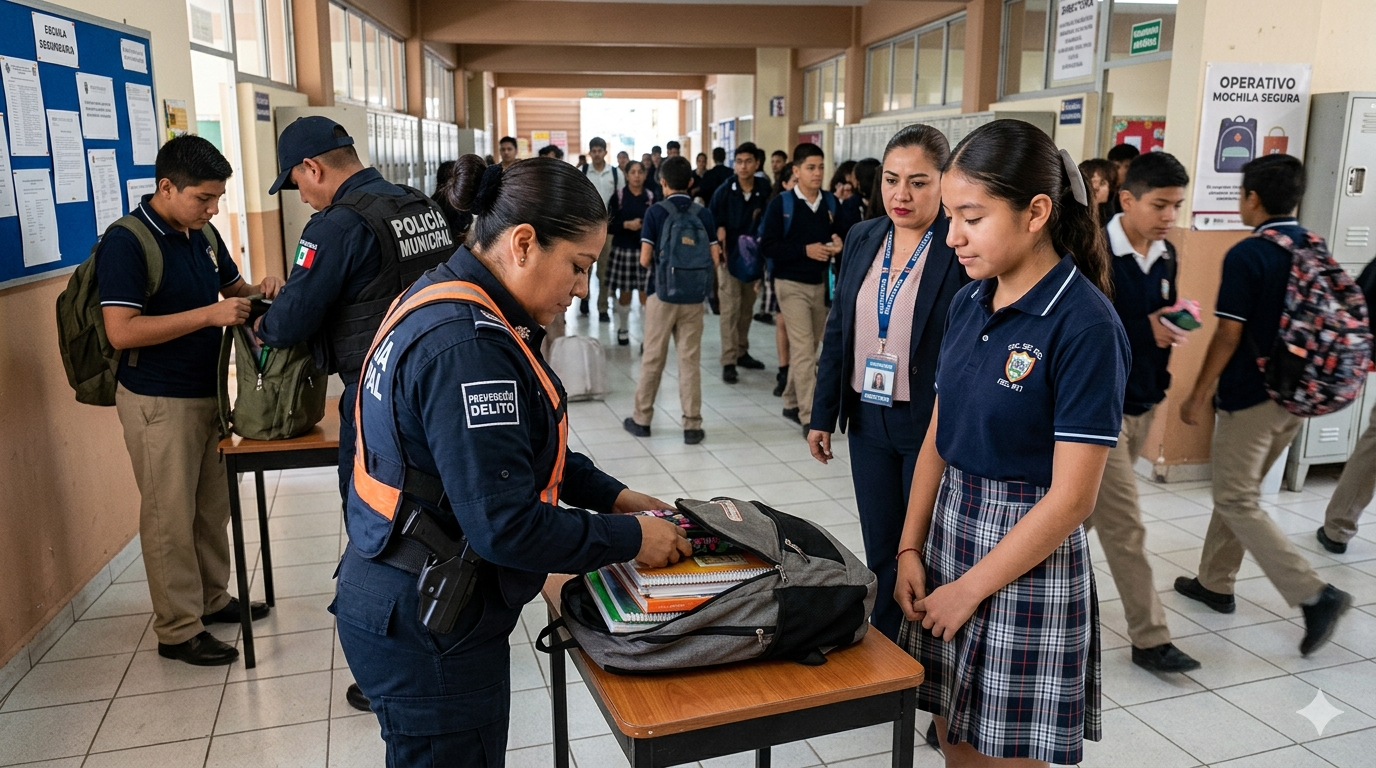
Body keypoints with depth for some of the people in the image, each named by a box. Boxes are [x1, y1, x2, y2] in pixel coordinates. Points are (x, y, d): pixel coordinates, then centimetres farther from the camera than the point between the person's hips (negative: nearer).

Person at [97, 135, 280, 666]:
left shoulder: (204, 235, 6)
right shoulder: (126, 243, -17)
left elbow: (231, 288, 21)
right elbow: (121, 332, -24)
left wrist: (259, 291, -3)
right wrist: (209, 314, -27)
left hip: (208, 392, 8)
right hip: (157, 402, -7)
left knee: (213, 506, 17)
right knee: (171, 518, 2)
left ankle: (212, 598, 33)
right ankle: (177, 630, 13)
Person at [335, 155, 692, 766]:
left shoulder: (448, 299, 4)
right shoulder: (467, 348, -28)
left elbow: (521, 444, 14)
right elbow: (505, 526, -28)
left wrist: (612, 495, 7)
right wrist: (630, 538, -16)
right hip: (426, 638, -10)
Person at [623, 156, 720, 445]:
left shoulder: (655, 211, -6)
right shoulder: (704, 213, 0)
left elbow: (645, 260, -8)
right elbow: (715, 259, -1)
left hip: (661, 293, -1)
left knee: (652, 359, 9)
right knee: (690, 361, 5)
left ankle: (642, 419, 19)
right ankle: (692, 426, 7)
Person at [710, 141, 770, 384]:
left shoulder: (764, 192, -4)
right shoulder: (724, 191, -7)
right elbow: (713, 222, -2)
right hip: (730, 257, -3)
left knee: (747, 307, 13)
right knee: (730, 308, -6)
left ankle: (742, 352, 27)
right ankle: (729, 361, -5)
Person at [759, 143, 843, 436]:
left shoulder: (831, 202, 5)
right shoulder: (780, 204, -8)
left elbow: (838, 235, 18)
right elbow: (767, 247, -11)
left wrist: (837, 244, -6)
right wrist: (805, 250, -20)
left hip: (821, 284, 5)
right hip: (792, 284, -5)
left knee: (809, 348, 13)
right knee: (803, 350, -9)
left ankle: (791, 403, 29)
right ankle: (810, 417, -7)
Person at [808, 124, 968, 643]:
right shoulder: (862, 240, 6)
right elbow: (837, 331, 10)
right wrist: (822, 414, 10)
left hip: (930, 425, -5)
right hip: (868, 419, 5)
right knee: (880, 550, 16)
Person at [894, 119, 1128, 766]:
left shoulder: (1086, 325, -17)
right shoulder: (968, 303, 4)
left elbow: (1071, 497, -18)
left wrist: (970, 590, -14)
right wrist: (910, 549, 1)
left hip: (1027, 552, -6)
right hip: (948, 526, 6)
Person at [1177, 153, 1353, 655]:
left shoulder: (1247, 255, -16)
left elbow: (1229, 335, -17)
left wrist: (1198, 396, -9)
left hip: (1249, 397, -8)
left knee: (1238, 502, 0)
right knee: (1237, 490, 19)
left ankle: (1315, 595, -8)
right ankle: (1215, 583, 28)